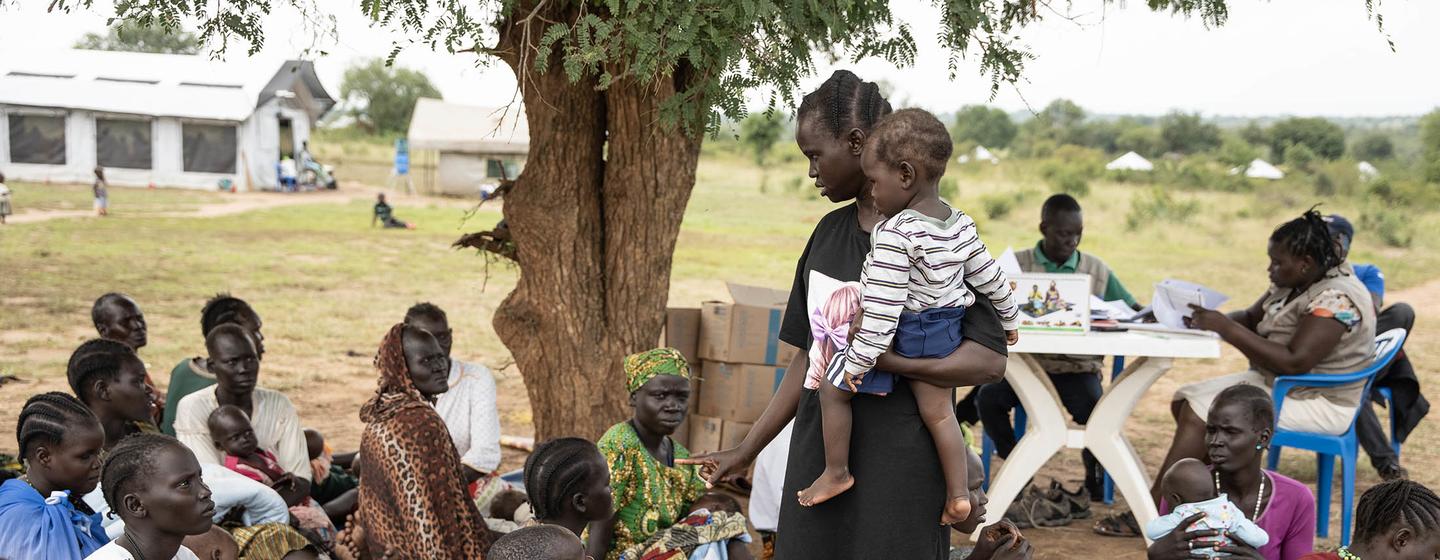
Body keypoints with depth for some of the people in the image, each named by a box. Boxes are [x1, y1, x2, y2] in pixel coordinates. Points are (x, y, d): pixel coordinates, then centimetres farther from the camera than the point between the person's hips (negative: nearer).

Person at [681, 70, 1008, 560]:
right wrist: (747, 451, 16)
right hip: (817, 459, 6)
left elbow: (990, 360, -14)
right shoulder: (829, 233, 9)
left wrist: (887, 361, -25)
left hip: (897, 465, -5)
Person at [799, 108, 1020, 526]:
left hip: (903, 334, -7)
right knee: (938, 411, 15)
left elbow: (884, 306, -24)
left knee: (833, 389, 10)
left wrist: (860, 358, -20)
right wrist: (1009, 318, 26)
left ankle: (837, 473, 18)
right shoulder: (962, 225, 0)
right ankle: (957, 495, 17)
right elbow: (989, 276, 10)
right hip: (946, 334, 7)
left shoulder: (895, 235, -24)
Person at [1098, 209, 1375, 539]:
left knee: (1198, 413, -19)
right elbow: (1250, 318, 14)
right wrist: (1213, 320, -9)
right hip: (1273, 383, 10)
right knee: (1185, 402, 2)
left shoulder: (1335, 298, -23)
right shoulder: (1291, 284, 6)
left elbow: (1295, 362, -31)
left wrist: (1226, 328, -28)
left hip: (1318, 403, -10)